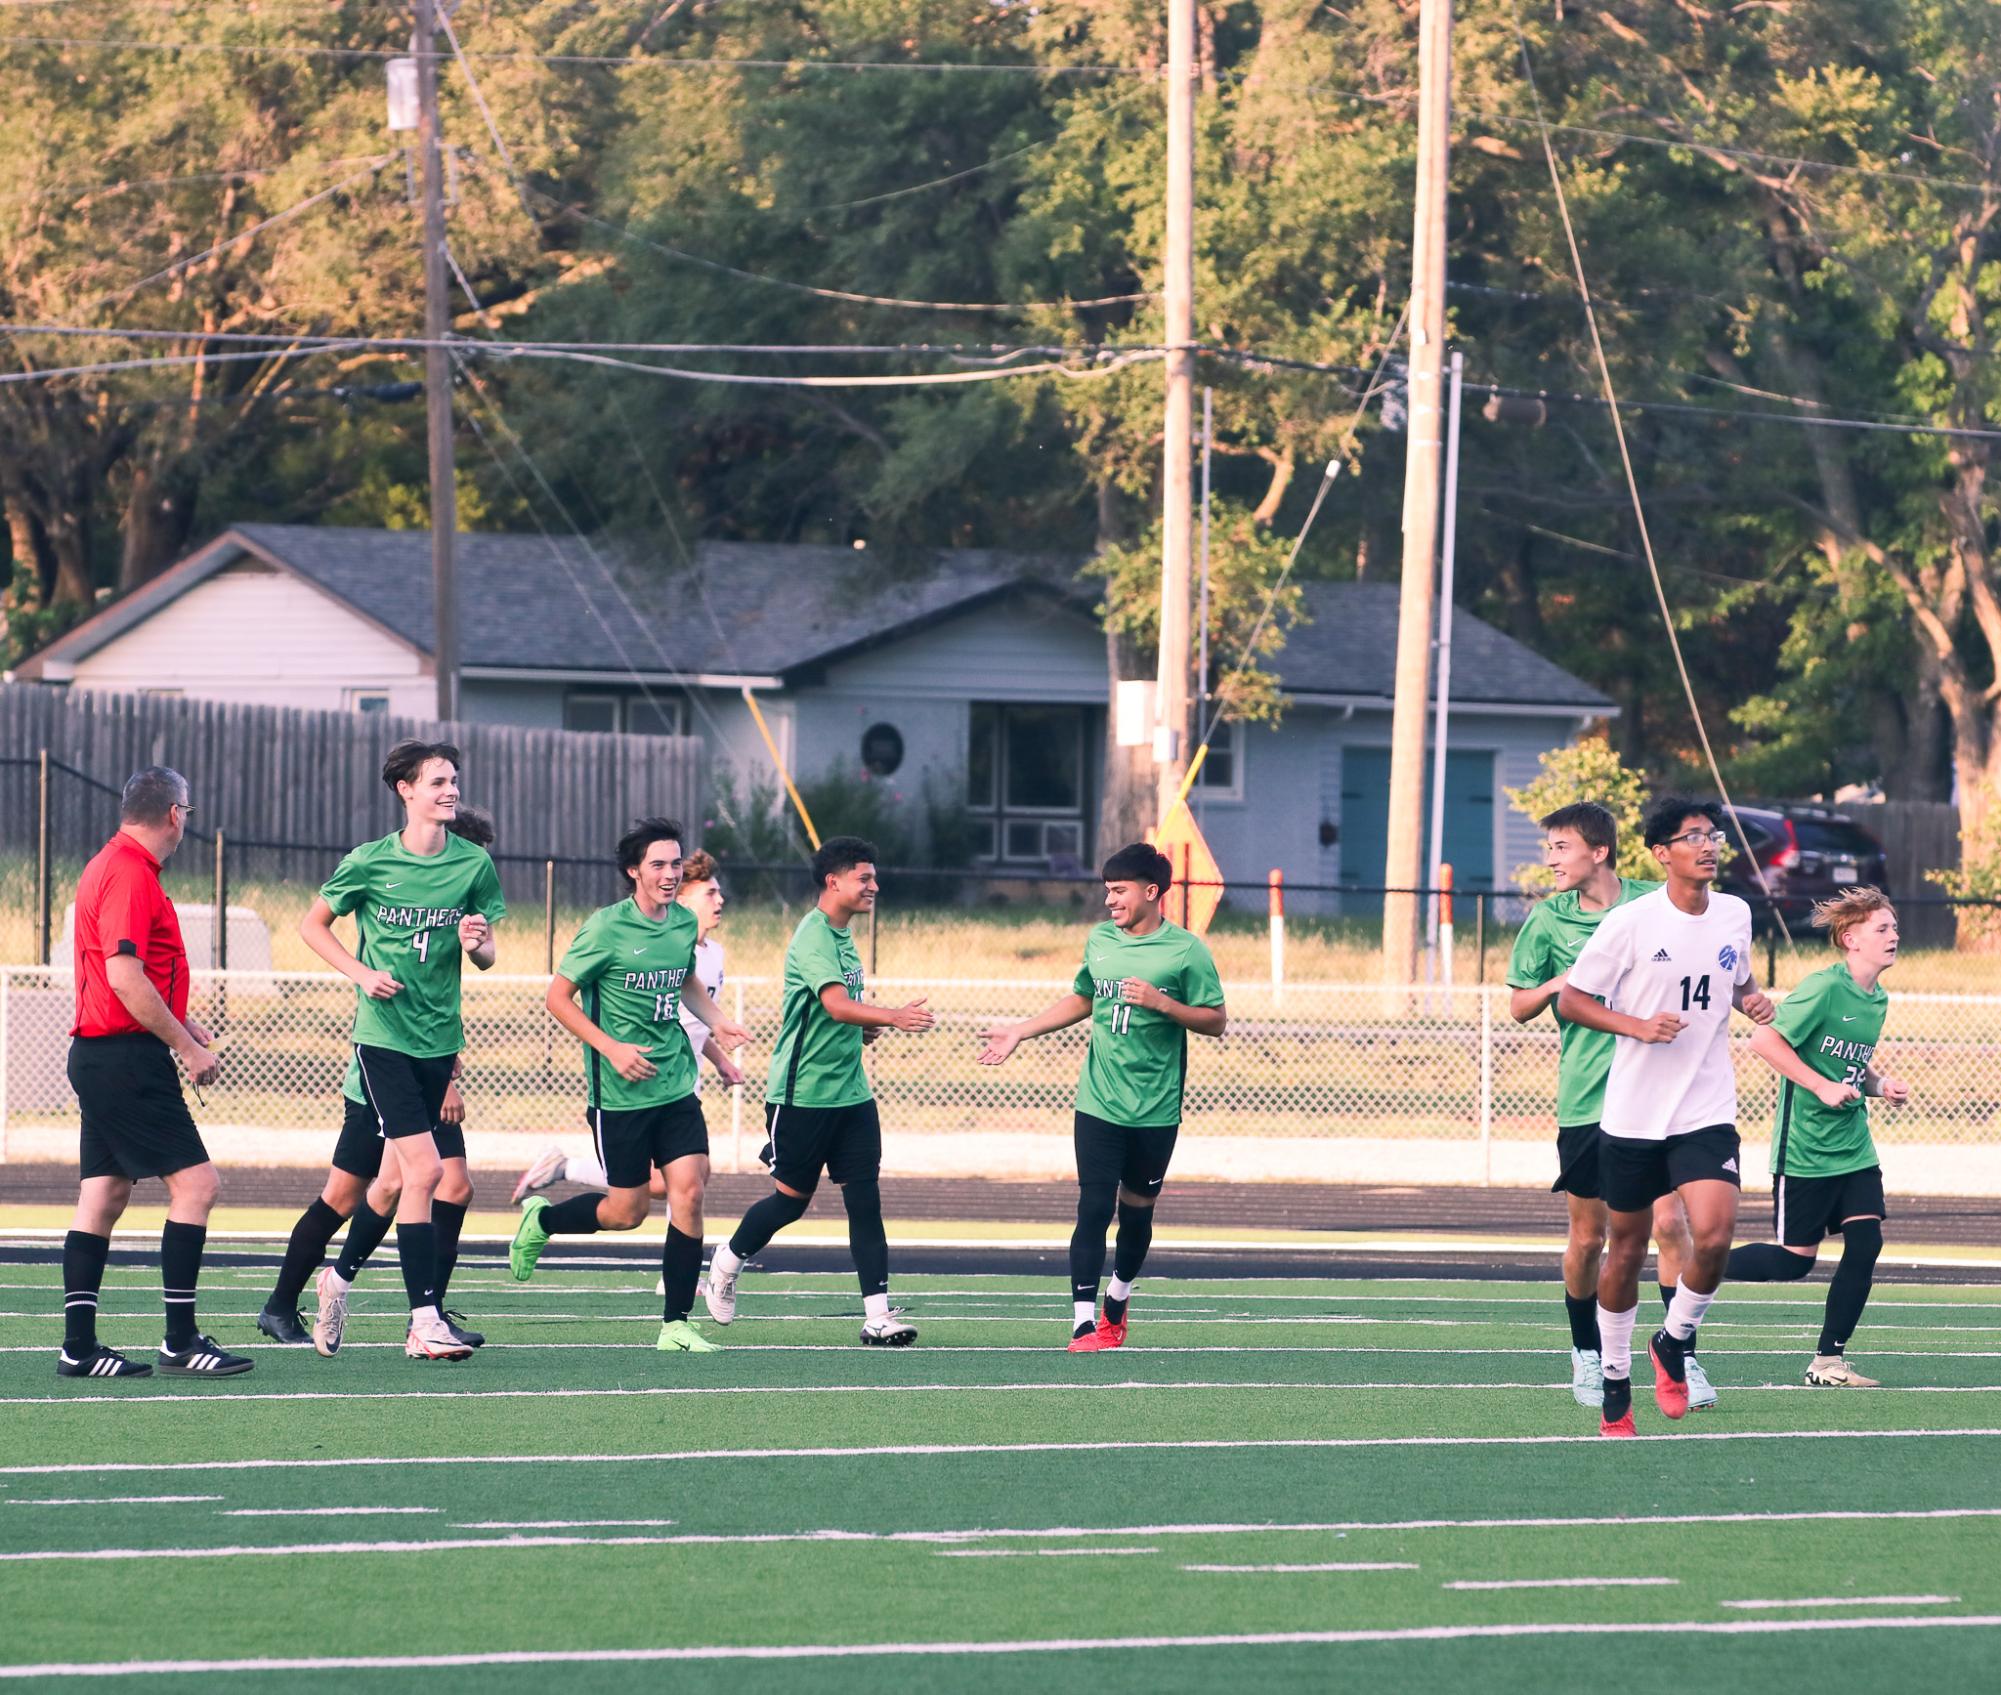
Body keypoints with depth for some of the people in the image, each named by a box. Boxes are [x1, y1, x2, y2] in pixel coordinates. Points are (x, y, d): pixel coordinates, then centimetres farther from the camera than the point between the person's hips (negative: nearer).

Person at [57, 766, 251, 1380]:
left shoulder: (111, 866, 17)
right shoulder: (131, 875, -15)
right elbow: (125, 976, -22)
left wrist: (183, 1023, 23)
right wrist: (187, 1046, -16)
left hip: (97, 1054, 11)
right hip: (128, 1057, -11)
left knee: (103, 1197, 8)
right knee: (195, 1183, -9)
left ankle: (79, 1346, 6)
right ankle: (180, 1341, -9)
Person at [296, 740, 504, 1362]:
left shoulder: (474, 863, 3)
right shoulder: (370, 862, -6)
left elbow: (486, 958, 11)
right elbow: (313, 925, 7)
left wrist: (477, 943, -13)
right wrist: (362, 973, -8)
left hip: (439, 1036, 5)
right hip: (384, 1032, -5)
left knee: (398, 1177, 10)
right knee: (425, 1170, -15)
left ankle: (341, 1277, 33)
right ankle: (425, 1322, -14)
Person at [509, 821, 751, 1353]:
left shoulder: (685, 923, 6)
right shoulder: (607, 928, -12)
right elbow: (557, 997, -8)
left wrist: (716, 1022, 9)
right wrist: (612, 1048, -17)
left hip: (676, 1085, 5)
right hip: (620, 1091, -5)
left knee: (689, 1191, -8)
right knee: (627, 1211, 2)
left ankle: (676, 1325, -1)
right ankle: (541, 1219, 32)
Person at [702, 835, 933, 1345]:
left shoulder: (844, 934, 12)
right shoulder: (813, 937, -17)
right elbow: (835, 1003, -31)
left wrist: (864, 1028, 6)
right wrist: (893, 1017, -45)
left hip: (850, 1091, 8)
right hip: (802, 1091, -8)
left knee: (864, 1199, -2)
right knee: (792, 1198, 5)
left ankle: (878, 1316, -5)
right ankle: (725, 1265, 31)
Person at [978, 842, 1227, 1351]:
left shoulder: (1186, 951, -6)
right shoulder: (1099, 941, 7)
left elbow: (1216, 1021, -5)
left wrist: (1163, 1003, -19)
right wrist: (1019, 1031, 20)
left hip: (1156, 1112, -2)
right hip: (1099, 1104, 2)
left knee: (1137, 1211, 11)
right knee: (1094, 1207, -9)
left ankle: (1117, 1304, 34)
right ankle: (1083, 1323, -10)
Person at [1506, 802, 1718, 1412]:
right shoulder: (1548, 918, 3)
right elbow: (1519, 1007, 11)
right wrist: (1557, 985, -9)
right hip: (1585, 1099, 1)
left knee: (1669, 1221, -12)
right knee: (1588, 1236, 7)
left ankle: (1683, 1356, -8)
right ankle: (1586, 1354, 26)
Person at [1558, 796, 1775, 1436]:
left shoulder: (1735, 914, 4)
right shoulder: (1630, 922, -10)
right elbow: (1570, 1000, -4)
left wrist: (1753, 1000, 0)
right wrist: (1638, 1025, -17)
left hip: (1706, 1112, 2)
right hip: (1632, 1113, -2)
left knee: (1713, 1235, -18)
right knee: (1625, 1251, 7)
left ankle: (1674, 1342, 10)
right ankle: (1615, 1384, 25)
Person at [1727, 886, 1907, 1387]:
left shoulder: (1878, 999, 9)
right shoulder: (1825, 988, -16)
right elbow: (1764, 1040, -20)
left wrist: (1877, 1083, 3)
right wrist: (1823, 1087, -23)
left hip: (1854, 1148, 7)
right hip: (1805, 1147, -7)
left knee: (1865, 1241, -5)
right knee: (1795, 1259, -2)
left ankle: (1828, 1361, 2)